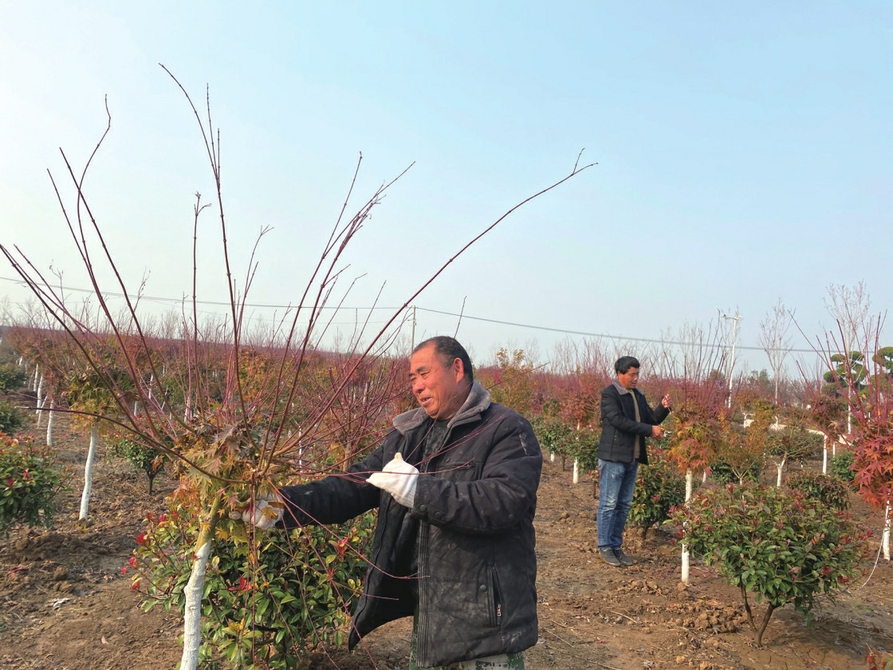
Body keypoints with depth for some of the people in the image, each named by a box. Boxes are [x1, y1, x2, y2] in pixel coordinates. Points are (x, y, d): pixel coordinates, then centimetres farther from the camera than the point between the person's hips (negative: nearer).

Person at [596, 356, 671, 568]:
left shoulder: (638, 395, 13)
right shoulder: (609, 393, -10)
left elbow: (650, 419, 14)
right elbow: (618, 420, -20)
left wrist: (663, 408, -5)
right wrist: (649, 430, -19)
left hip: (632, 458, 8)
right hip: (613, 457, -7)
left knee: (624, 505, 12)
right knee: (609, 504, -1)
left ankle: (616, 546, 21)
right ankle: (604, 547, 9)